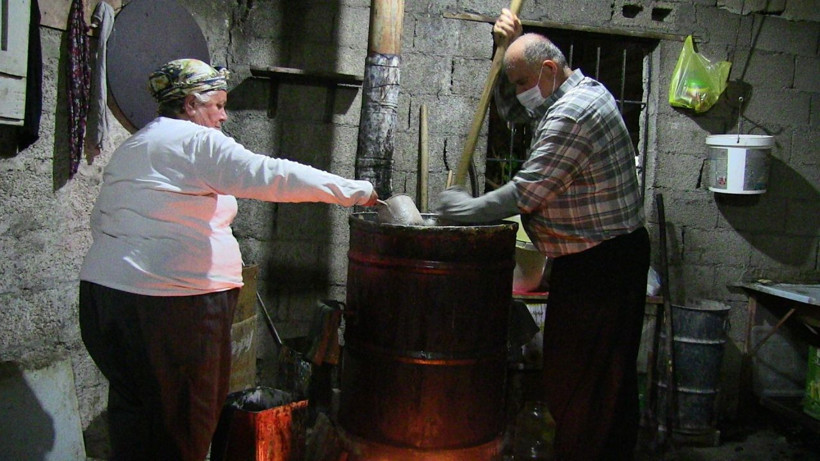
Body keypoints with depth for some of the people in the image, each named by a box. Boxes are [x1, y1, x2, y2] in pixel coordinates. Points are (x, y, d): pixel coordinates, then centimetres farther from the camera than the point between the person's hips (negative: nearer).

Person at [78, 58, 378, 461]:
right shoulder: (197, 142, -8)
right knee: (179, 413, 3)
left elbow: (100, 219, 23)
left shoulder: (130, 147, 19)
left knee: (132, 405, 15)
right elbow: (273, 177, -17)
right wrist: (358, 191, -14)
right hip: (173, 300, -9)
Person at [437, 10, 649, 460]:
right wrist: (507, 49, 11)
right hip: (617, 255, 11)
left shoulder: (570, 115, -20)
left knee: (572, 379, -3)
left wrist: (465, 210, -7)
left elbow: (523, 194, -20)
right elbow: (510, 109, 24)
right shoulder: (583, 90, 13)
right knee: (613, 376, 18)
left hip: (596, 266, -11)